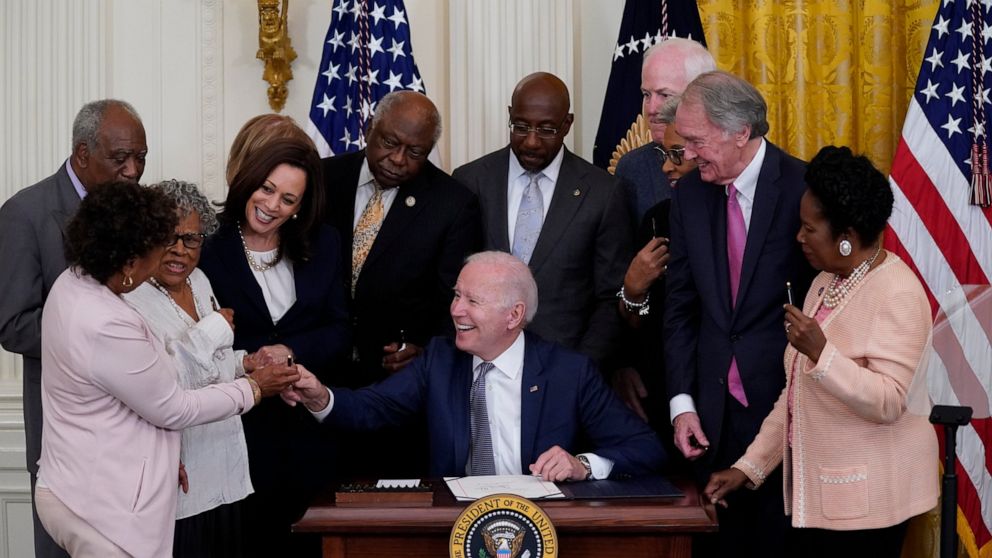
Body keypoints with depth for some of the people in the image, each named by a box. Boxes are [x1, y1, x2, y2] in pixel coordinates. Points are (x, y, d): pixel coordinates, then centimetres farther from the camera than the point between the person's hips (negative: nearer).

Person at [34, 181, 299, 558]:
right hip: (103, 508, -9)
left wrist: (161, 455, 16)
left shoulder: (72, 283, 0)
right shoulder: (108, 328, -29)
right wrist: (254, 388, -5)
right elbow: (172, 409, -16)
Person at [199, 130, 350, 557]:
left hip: (309, 425, 3)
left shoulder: (323, 245, 5)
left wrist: (289, 351, -15)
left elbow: (338, 334, 0)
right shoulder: (211, 248, -6)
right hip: (242, 424, -3)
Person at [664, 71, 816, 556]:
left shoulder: (804, 188, -10)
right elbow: (680, 306, 9)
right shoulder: (689, 193, 5)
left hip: (788, 403, -4)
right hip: (714, 410, 4)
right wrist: (682, 401, 2)